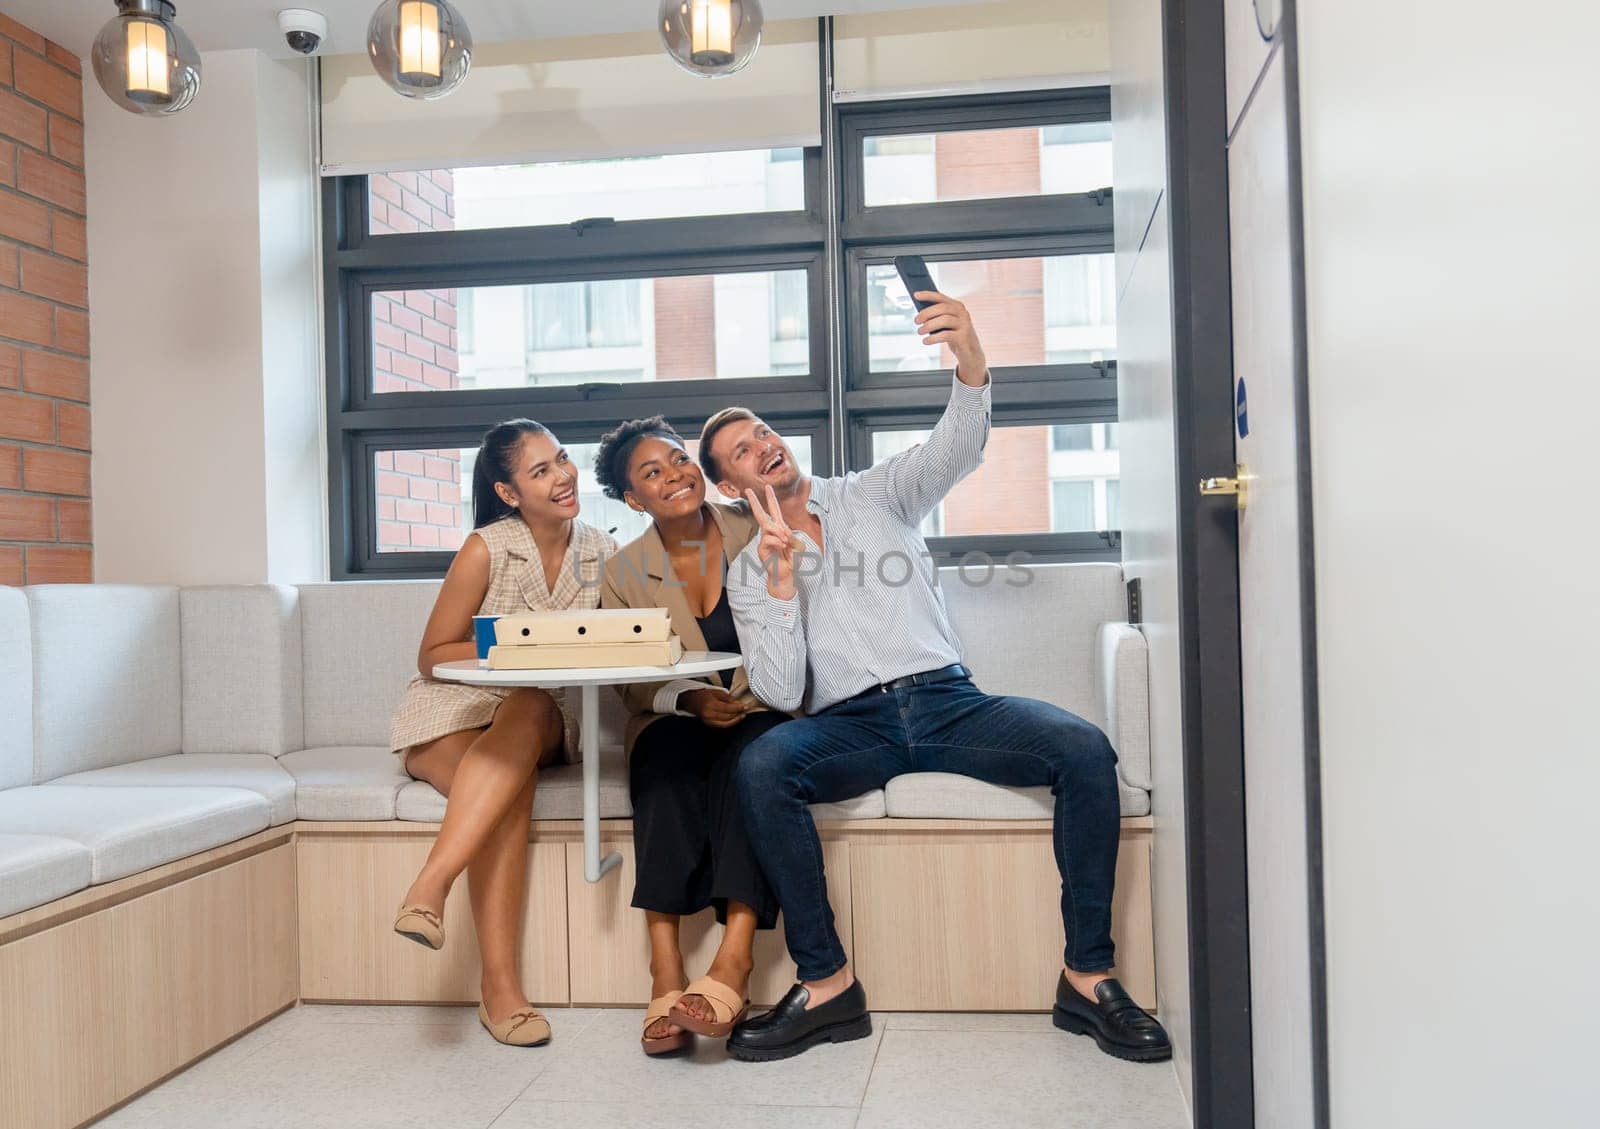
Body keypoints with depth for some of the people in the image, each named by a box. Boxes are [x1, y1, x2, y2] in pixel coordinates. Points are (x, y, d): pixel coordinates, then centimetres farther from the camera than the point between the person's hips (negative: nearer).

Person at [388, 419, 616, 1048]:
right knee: (511, 787, -34)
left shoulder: (603, 554, 2)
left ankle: (431, 885, -40)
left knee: (530, 710, -35)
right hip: (450, 715, -2)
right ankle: (499, 988, -35)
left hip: (542, 720, 2)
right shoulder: (486, 549, -9)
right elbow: (432, 658, -4)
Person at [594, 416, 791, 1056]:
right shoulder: (623, 572, 3)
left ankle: (733, 957, -43)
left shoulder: (755, 534, 1)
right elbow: (630, 685, 3)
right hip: (673, 722, 1)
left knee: (752, 752, -35)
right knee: (664, 752, -33)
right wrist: (687, 699, -16)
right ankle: (666, 974, -38)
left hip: (763, 713, -1)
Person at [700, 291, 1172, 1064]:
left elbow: (955, 452, -7)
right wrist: (781, 572, -11)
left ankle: (1086, 977, -15)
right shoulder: (749, 572, 11)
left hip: (947, 701, 1)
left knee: (1084, 748, -24)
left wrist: (970, 364, -27)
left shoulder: (873, 495, 15)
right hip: (849, 725, -1)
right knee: (760, 765, -33)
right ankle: (826, 984, -24)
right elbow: (780, 693, -3)